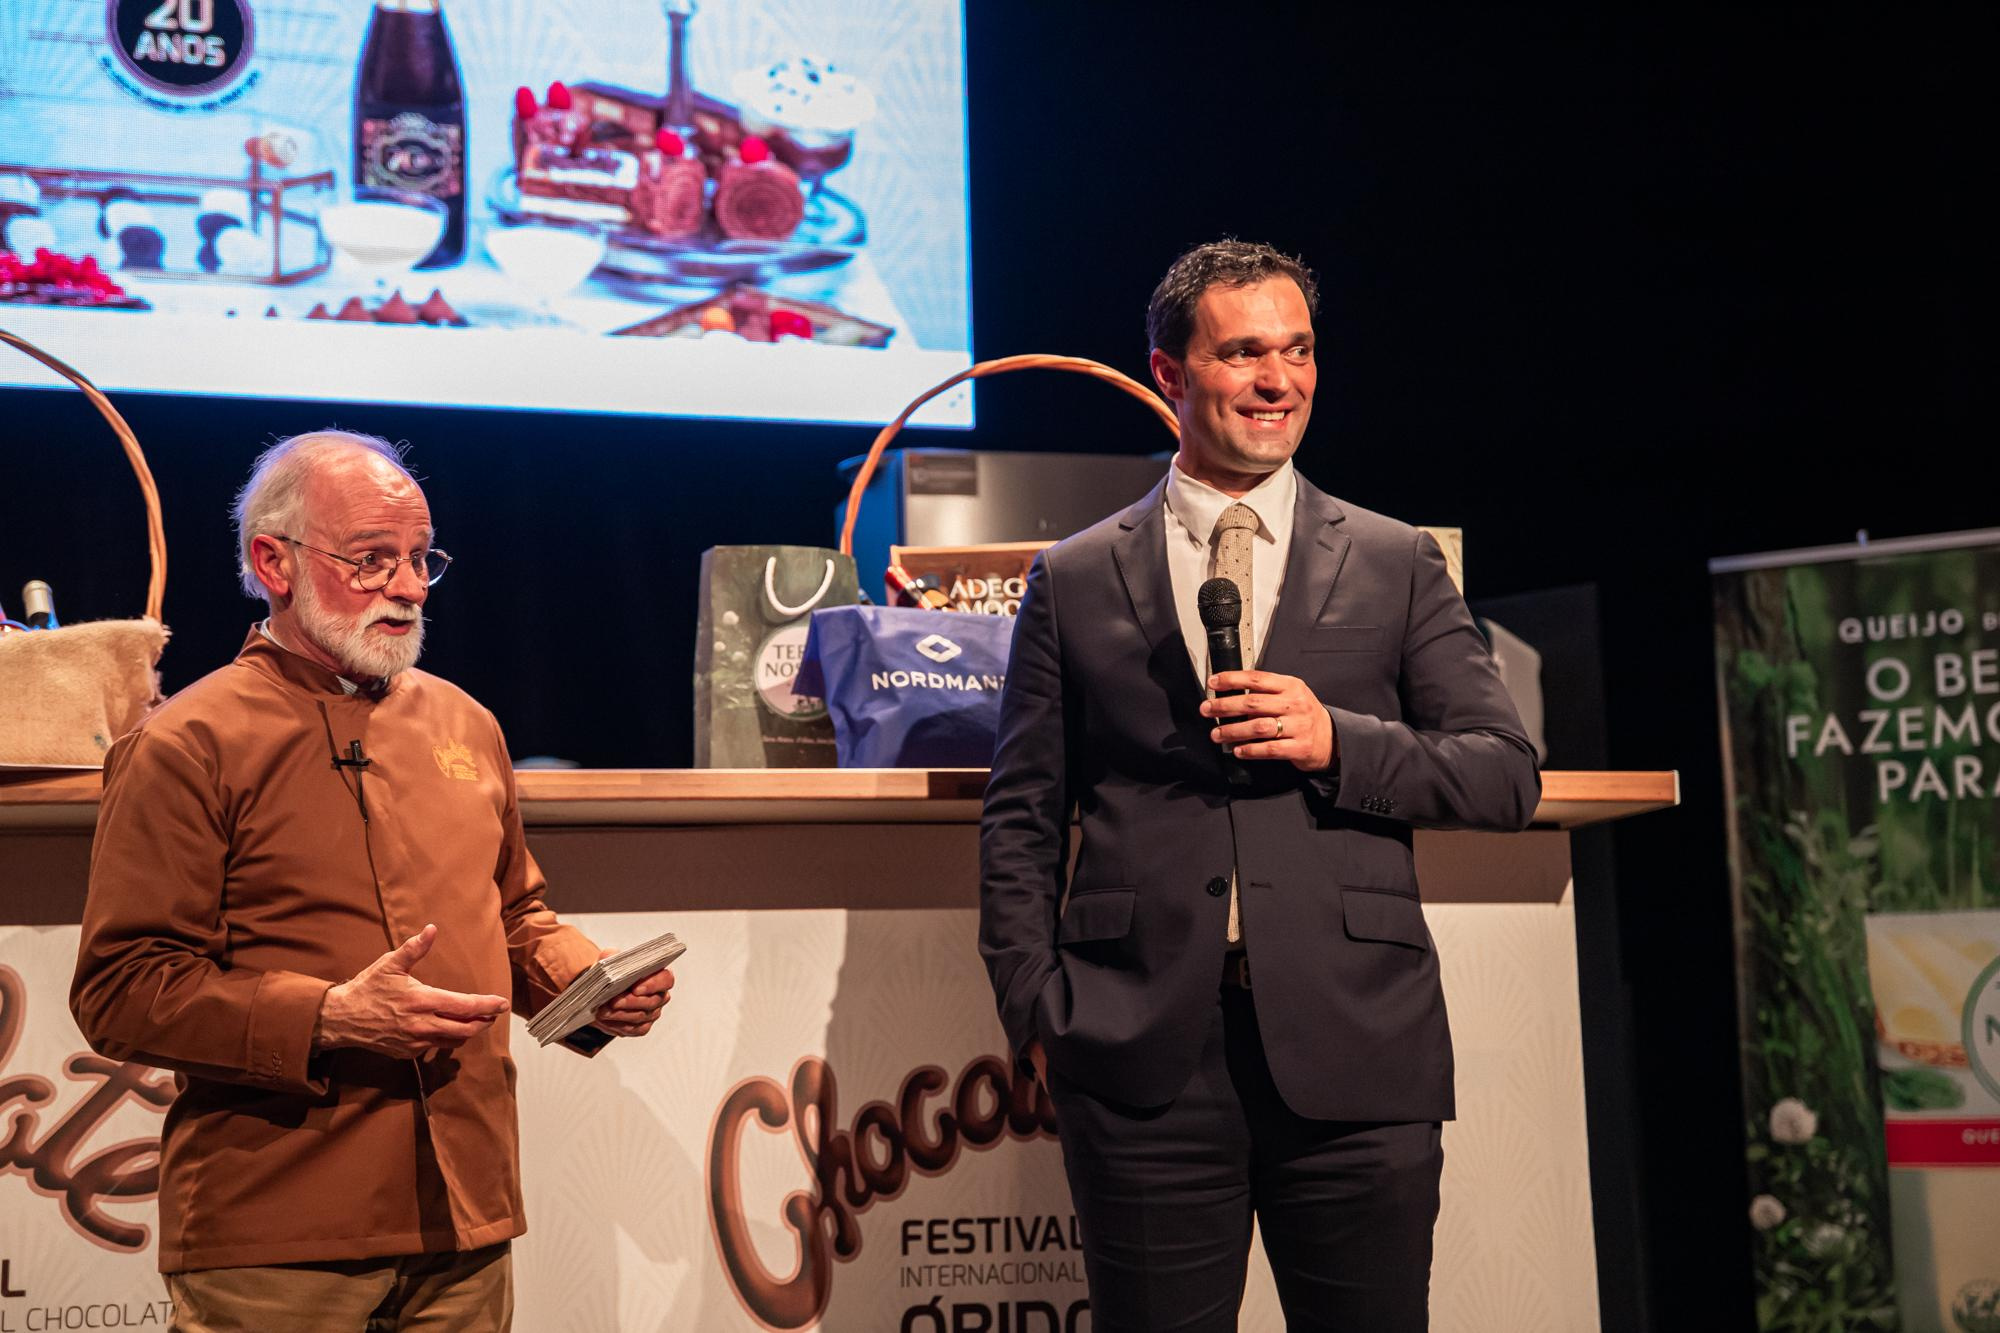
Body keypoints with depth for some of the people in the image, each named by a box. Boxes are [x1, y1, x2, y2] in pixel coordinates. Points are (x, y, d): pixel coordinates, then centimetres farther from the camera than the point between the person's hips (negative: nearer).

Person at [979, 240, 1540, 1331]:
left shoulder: (1397, 566, 11)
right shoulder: (1073, 580, 10)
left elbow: (1509, 777, 7)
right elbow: (1020, 818, 10)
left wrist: (1340, 742, -9)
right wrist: (1036, 1008, 0)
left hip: (1354, 1048, 1)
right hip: (1145, 1055, 0)